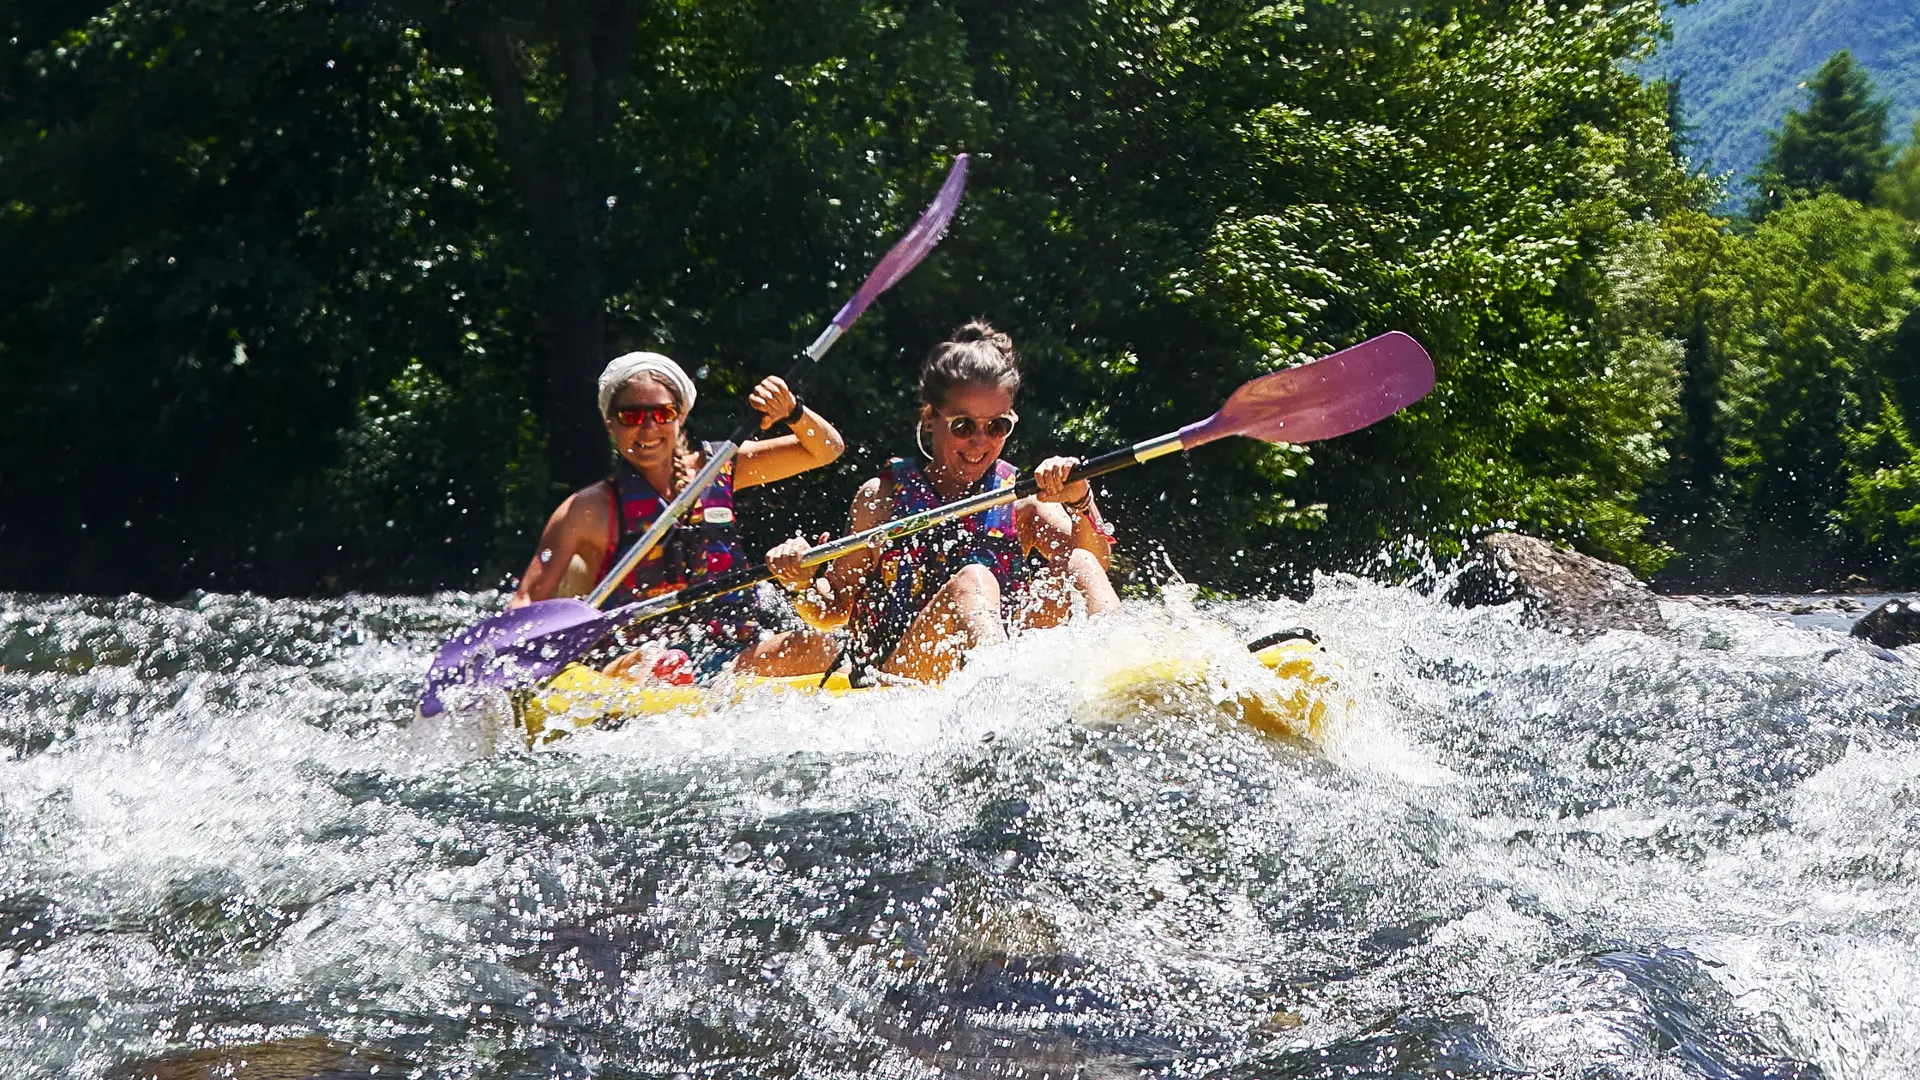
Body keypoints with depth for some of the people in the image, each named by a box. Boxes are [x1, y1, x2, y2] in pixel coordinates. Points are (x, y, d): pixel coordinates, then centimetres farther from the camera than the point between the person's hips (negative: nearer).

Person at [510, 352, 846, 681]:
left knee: (817, 648, -25)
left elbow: (825, 449, 14)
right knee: (651, 660, -37)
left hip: (734, 658, 3)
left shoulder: (716, 469, 11)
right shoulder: (592, 508, 1)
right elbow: (527, 600, -4)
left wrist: (791, 411, -8)